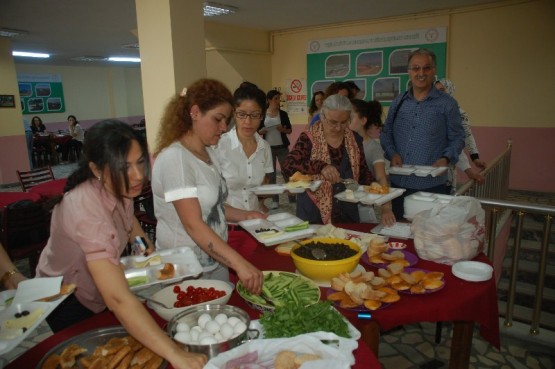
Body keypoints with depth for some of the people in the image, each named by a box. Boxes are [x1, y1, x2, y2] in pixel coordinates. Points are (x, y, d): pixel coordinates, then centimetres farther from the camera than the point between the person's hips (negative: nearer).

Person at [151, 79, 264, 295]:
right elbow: (193, 224, -27)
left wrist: (244, 216, 0)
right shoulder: (175, 158, -21)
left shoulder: (209, 153, 6)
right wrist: (239, 263, -33)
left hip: (217, 261, 8)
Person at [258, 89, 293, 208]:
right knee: (271, 174, 3)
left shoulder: (283, 114, 3)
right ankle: (275, 200, 10)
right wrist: (261, 131, -15)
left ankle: (292, 197, 8)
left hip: (282, 147, 0)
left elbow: (290, 130, 6)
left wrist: (284, 130, -14)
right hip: (268, 147, 0)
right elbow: (257, 130, 6)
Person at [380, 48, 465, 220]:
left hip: (431, 185, -3)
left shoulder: (447, 104, 1)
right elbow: (386, 133, 13)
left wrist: (446, 158, -14)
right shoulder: (398, 102, 10)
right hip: (398, 182, 3)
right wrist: (392, 154, -4)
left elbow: (457, 138, 3)